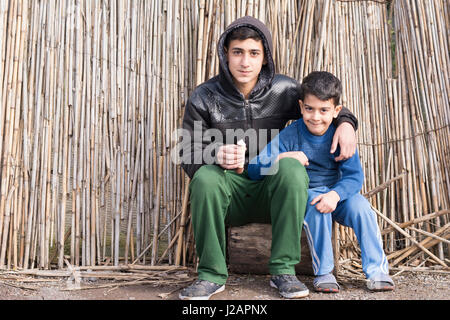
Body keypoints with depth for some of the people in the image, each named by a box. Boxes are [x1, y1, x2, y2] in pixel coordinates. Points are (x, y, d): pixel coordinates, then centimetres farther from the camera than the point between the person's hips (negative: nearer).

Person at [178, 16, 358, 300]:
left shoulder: (284, 90, 0)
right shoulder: (204, 98, -3)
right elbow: (189, 156, -5)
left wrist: (346, 123, -9)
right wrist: (217, 156, -28)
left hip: (271, 192, 1)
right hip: (229, 195, 0)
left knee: (292, 168, -30)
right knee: (205, 177, -31)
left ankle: (283, 270, -19)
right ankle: (212, 274, -16)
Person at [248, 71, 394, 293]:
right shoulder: (290, 135, -13)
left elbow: (354, 176, -15)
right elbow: (254, 170, -18)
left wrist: (335, 194, -35)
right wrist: (282, 157, -35)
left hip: (337, 193, 2)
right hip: (304, 194, -2)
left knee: (360, 206, -25)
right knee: (315, 206, -33)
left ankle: (377, 270, -8)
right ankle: (323, 273, -17)